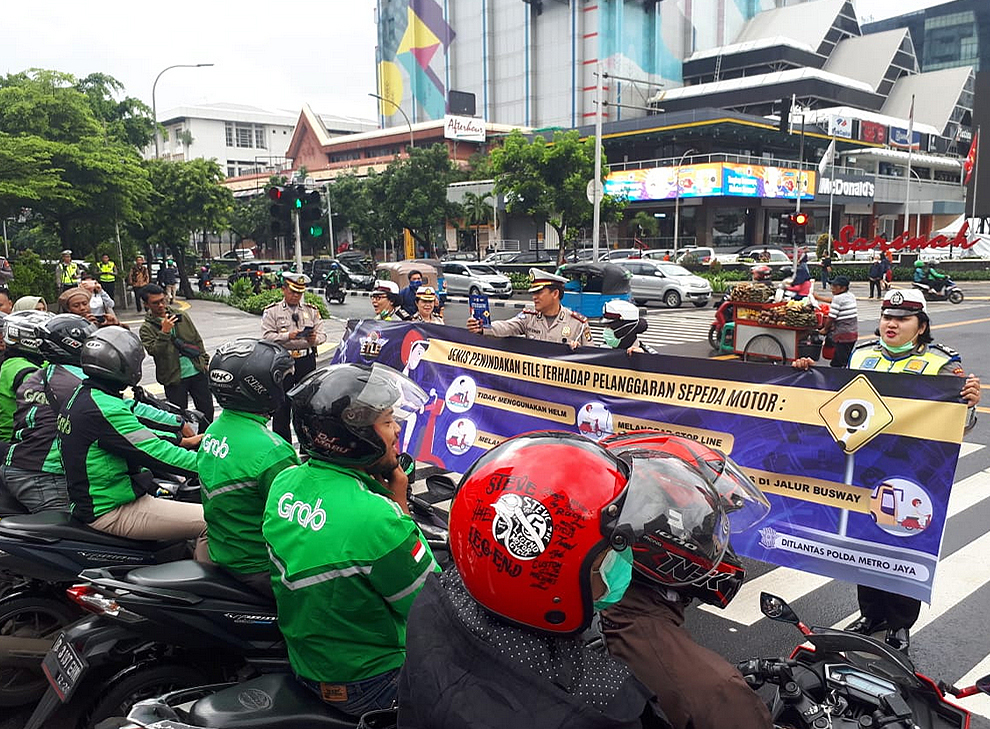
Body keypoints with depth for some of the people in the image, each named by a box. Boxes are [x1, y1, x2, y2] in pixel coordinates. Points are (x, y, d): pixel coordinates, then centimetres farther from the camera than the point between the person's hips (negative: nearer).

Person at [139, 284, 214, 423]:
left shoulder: (182, 317, 8)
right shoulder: (147, 328, -4)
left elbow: (198, 341, 15)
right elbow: (154, 351, -19)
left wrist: (205, 362, 11)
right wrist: (164, 332, -27)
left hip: (197, 372, 4)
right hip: (174, 379, -3)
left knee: (207, 411, 10)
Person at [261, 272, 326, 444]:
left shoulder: (311, 310, 11)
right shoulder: (272, 311, 2)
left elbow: (322, 334, 6)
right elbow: (267, 336, -8)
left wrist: (315, 339, -17)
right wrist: (288, 336, -24)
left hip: (307, 360, 2)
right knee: (281, 403, 2)